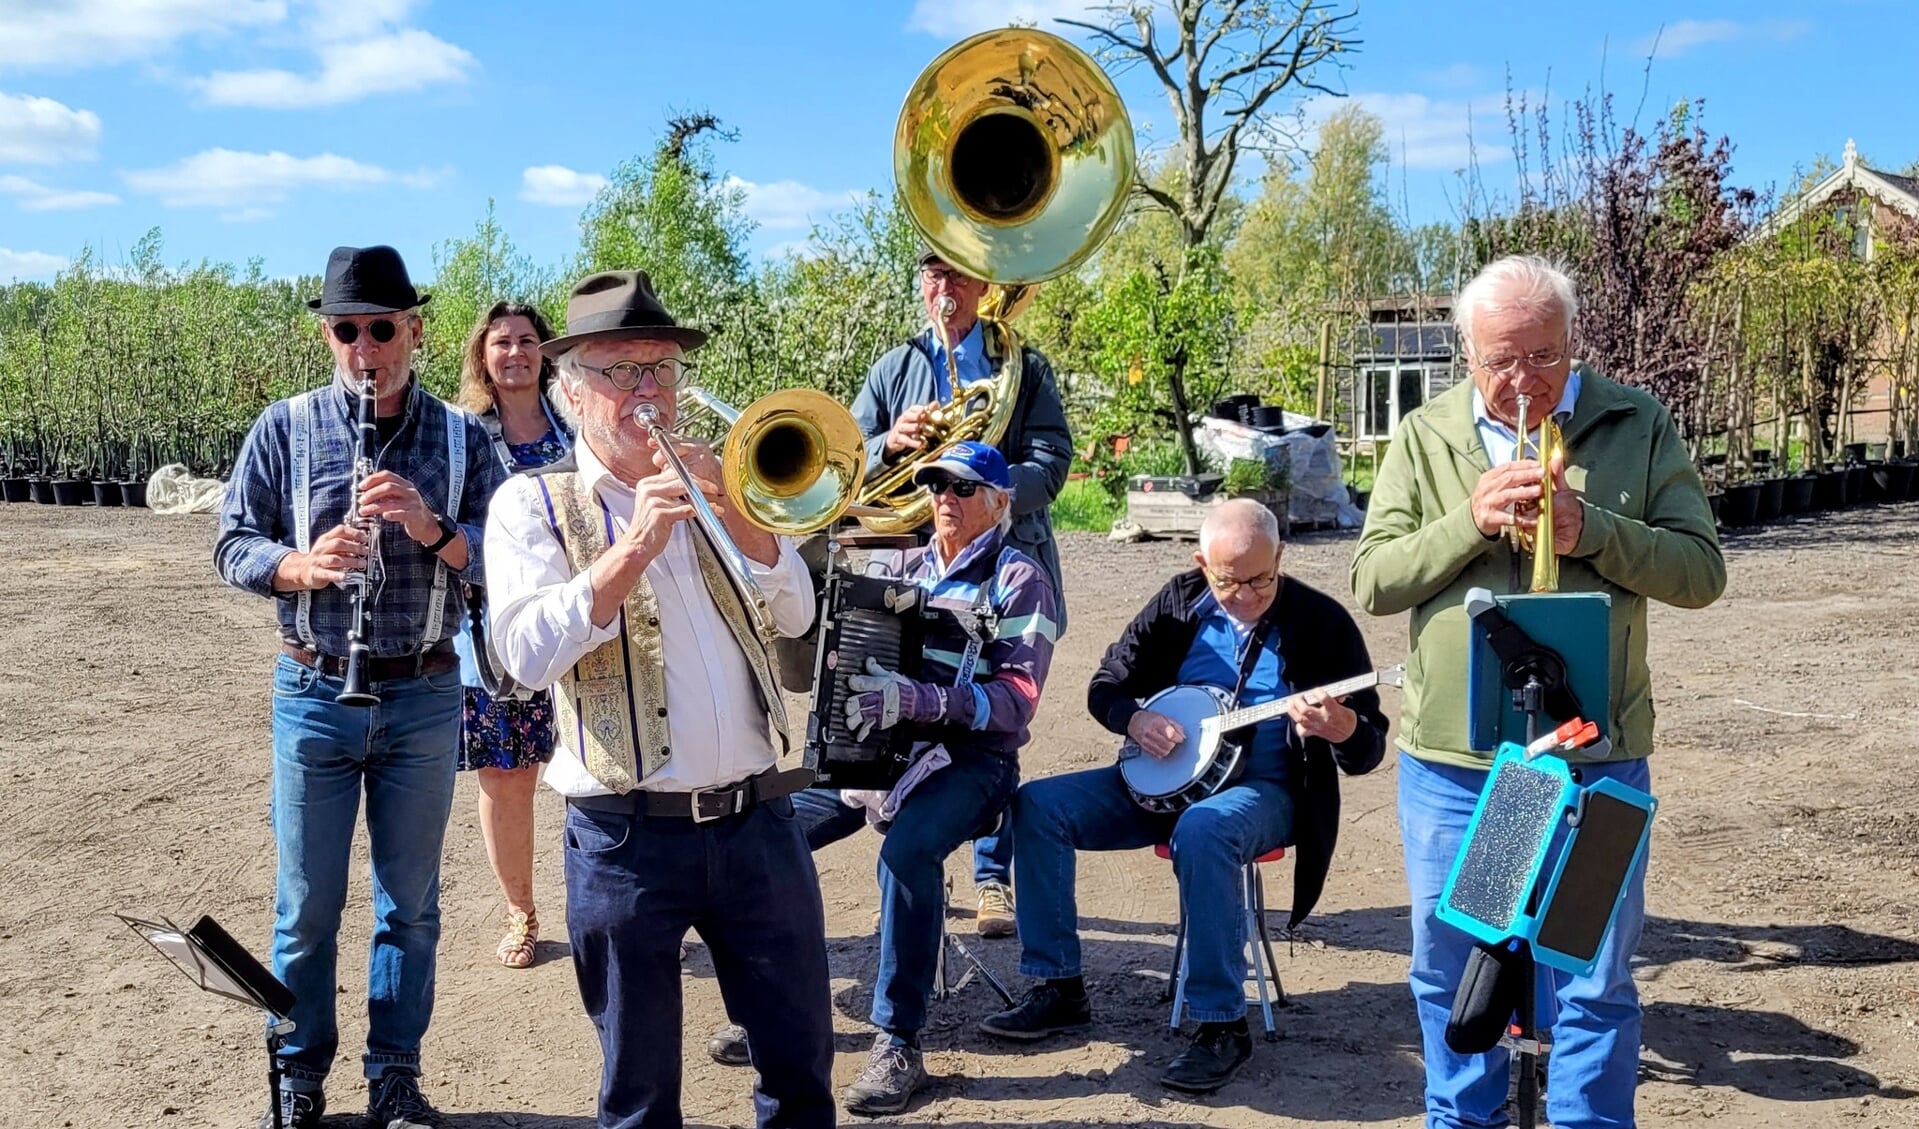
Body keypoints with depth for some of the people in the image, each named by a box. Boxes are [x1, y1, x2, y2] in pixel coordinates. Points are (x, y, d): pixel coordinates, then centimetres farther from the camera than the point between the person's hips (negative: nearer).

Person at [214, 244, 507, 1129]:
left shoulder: (461, 436, 0)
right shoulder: (284, 427, -1)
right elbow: (232, 548, -2)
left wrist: (431, 527, -24)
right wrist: (301, 564, -22)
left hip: (425, 698, 1)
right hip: (314, 693, 0)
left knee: (410, 903, 11)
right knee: (307, 905, 9)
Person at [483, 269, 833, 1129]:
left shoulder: (709, 485, 11)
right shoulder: (532, 503, -1)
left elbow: (793, 614, 1)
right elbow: (527, 655, -15)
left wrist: (727, 510, -12)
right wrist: (635, 546, -22)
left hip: (758, 820, 3)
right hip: (628, 838, -3)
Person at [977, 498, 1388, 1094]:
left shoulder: (1322, 621, -7)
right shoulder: (1179, 603, 3)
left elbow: (1369, 748, -7)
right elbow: (1106, 686, 10)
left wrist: (1338, 726, -30)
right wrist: (1135, 720, -13)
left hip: (1265, 789, -5)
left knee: (1202, 829, -39)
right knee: (1039, 805, -13)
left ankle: (1222, 1024, -26)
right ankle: (1059, 988, -3)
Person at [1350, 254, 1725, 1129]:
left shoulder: (1637, 426, 2)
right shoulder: (1424, 437, 4)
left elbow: (1702, 571, -2)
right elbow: (1371, 581, -2)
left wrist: (1587, 530, -17)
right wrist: (1470, 521, -16)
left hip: (1595, 757, -1)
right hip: (1449, 760, 2)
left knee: (1595, 986, 8)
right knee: (1451, 976, 15)